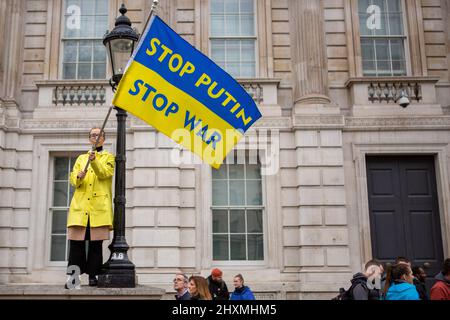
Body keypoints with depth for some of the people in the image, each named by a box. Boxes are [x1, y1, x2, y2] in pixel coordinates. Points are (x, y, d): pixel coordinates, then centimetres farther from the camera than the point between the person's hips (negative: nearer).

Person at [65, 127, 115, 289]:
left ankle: (93, 275, 3)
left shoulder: (108, 157, 13)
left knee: (96, 242, -3)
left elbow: (104, 173, -8)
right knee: (76, 241, -6)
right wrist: (79, 177, -12)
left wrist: (94, 161, -26)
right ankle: (73, 276, -3)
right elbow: (73, 180, 12)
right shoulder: (81, 158, 22)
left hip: (99, 206, -2)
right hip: (80, 205, 2)